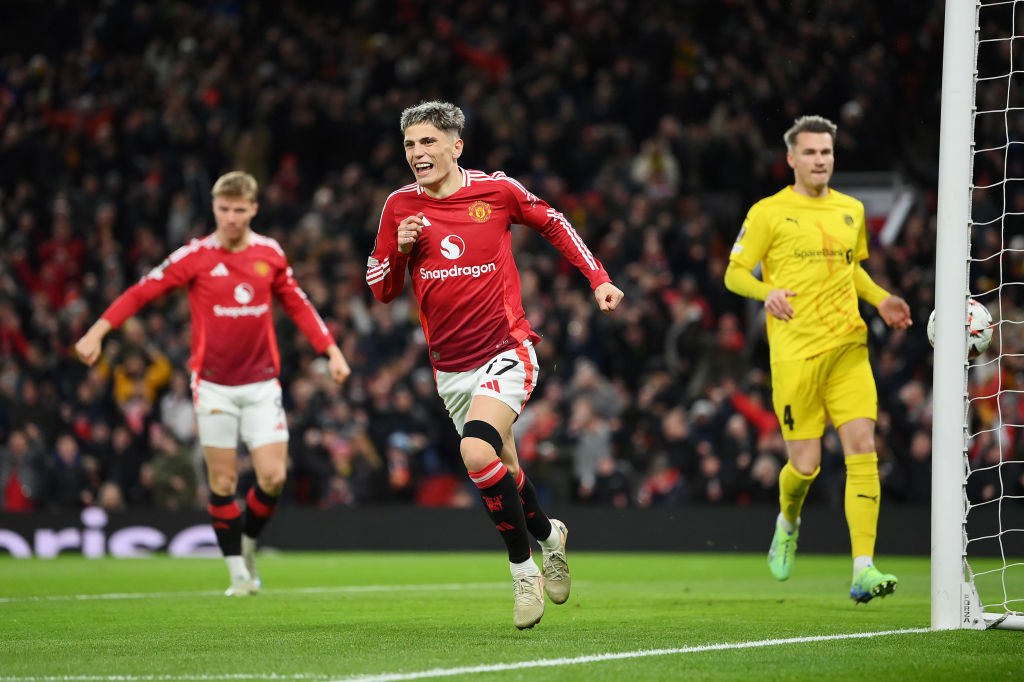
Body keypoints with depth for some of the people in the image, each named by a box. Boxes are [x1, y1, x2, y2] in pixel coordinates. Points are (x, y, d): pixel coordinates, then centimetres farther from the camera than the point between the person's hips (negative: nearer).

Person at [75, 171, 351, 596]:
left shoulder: (270, 253, 3)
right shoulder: (196, 256, -6)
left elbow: (297, 305, 16)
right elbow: (142, 292, -5)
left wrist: (331, 350, 12)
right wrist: (97, 332, -13)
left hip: (261, 382, 2)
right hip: (213, 383, -2)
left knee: (273, 476, -6)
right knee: (223, 481, 0)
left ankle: (248, 543, 21)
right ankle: (238, 572, 12)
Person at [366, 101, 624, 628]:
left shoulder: (497, 190, -5)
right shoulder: (399, 207, 1)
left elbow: (553, 224, 11)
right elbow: (382, 289, 7)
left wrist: (599, 279, 4)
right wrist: (400, 249, -12)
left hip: (506, 352, -4)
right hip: (451, 369, 4)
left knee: (478, 452, -27)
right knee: (502, 473, 11)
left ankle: (523, 569, -11)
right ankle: (548, 535, 43)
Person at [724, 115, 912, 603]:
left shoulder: (851, 210, 14)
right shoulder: (768, 213, 0)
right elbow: (734, 274, 1)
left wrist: (880, 299, 12)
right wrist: (766, 291, -20)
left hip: (848, 347, 4)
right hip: (794, 353, -4)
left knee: (862, 448, -12)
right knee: (805, 464, -4)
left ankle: (863, 571, -15)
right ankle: (788, 521, 33)